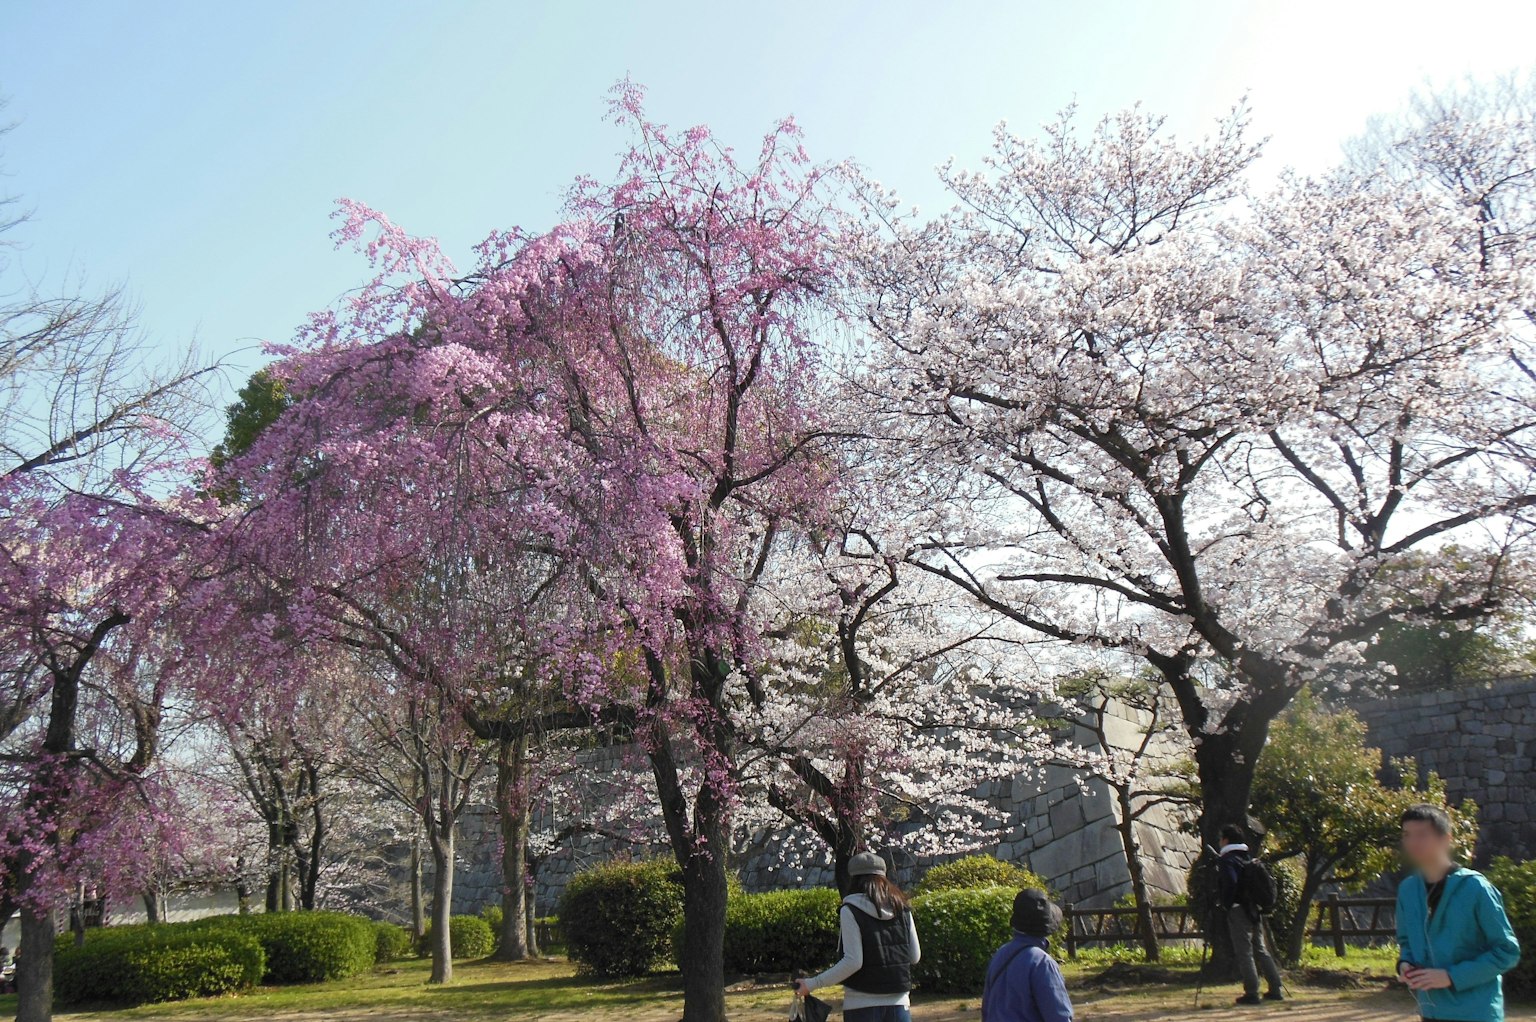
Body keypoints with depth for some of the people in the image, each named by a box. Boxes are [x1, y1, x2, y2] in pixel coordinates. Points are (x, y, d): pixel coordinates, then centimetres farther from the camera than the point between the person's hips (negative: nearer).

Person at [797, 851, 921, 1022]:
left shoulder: (851, 911, -7)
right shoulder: (902, 909, 6)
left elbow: (853, 962, -14)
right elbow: (915, 956, 8)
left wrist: (812, 984, -8)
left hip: (863, 1004, -4)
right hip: (898, 1002, 4)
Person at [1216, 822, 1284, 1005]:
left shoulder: (1227, 860, -10)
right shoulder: (1249, 856, 14)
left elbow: (1230, 884, -23)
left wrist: (1223, 907, -15)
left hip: (1238, 911, -8)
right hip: (1254, 910, 8)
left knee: (1244, 952, -4)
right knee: (1261, 950, 14)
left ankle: (1252, 993, -5)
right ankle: (1275, 990, 15)